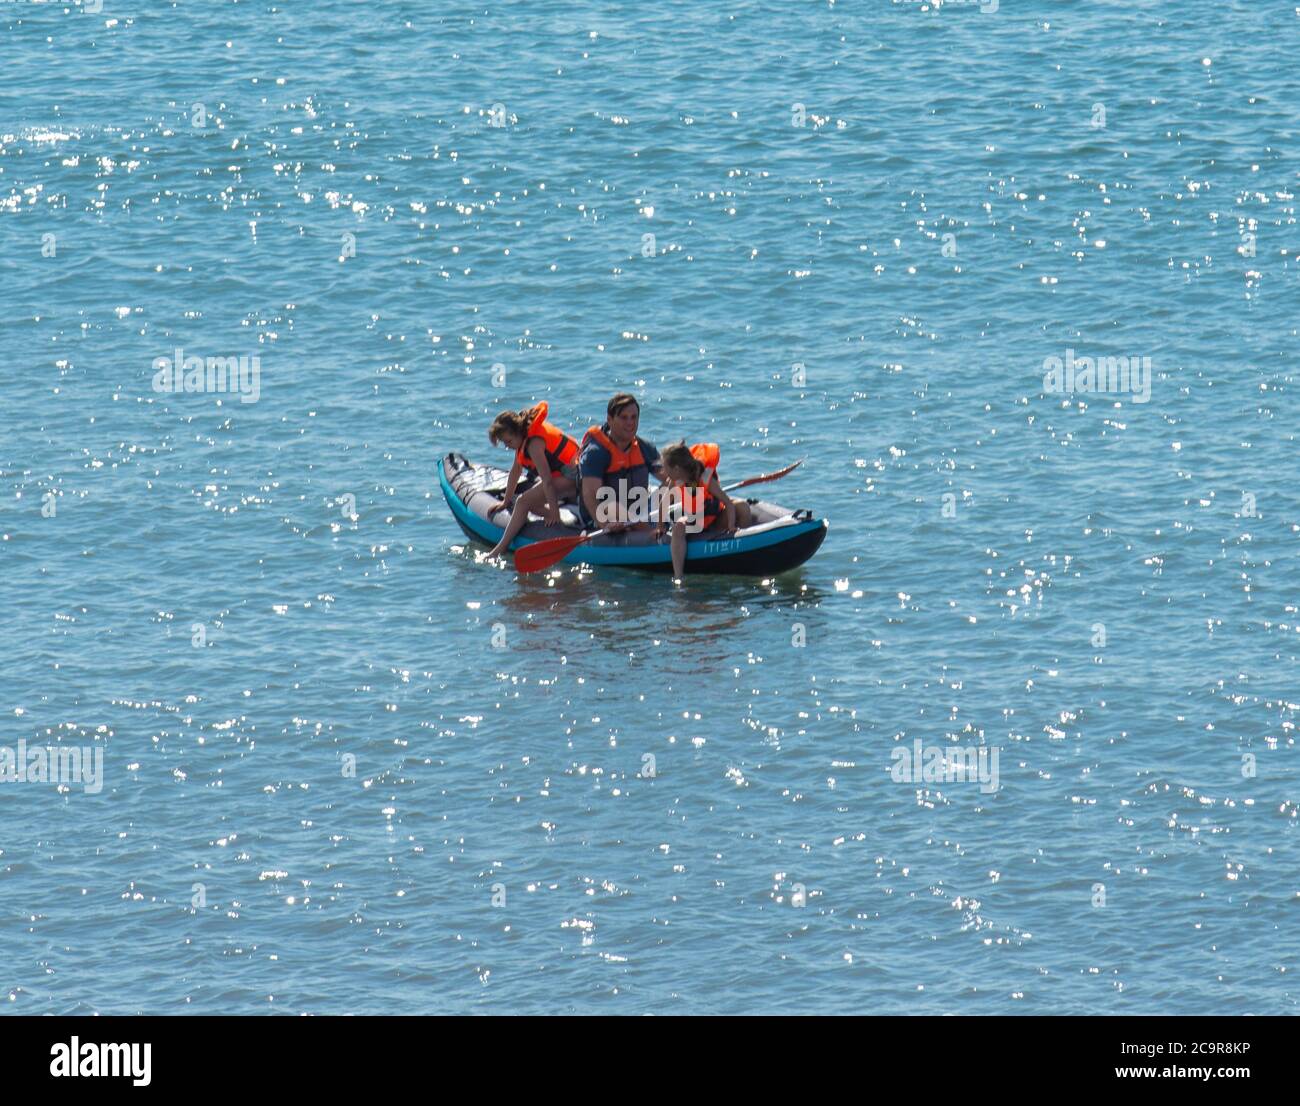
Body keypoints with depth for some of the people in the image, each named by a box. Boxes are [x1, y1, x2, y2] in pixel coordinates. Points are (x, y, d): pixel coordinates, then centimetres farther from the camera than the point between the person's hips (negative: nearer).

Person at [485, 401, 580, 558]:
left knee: (524, 502, -15)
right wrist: (506, 501, 17)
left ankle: (500, 549, -13)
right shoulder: (523, 436, 5)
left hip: (570, 476, -10)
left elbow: (547, 481, -27)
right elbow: (516, 470, 13)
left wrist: (554, 511, -26)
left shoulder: (534, 443, -25)